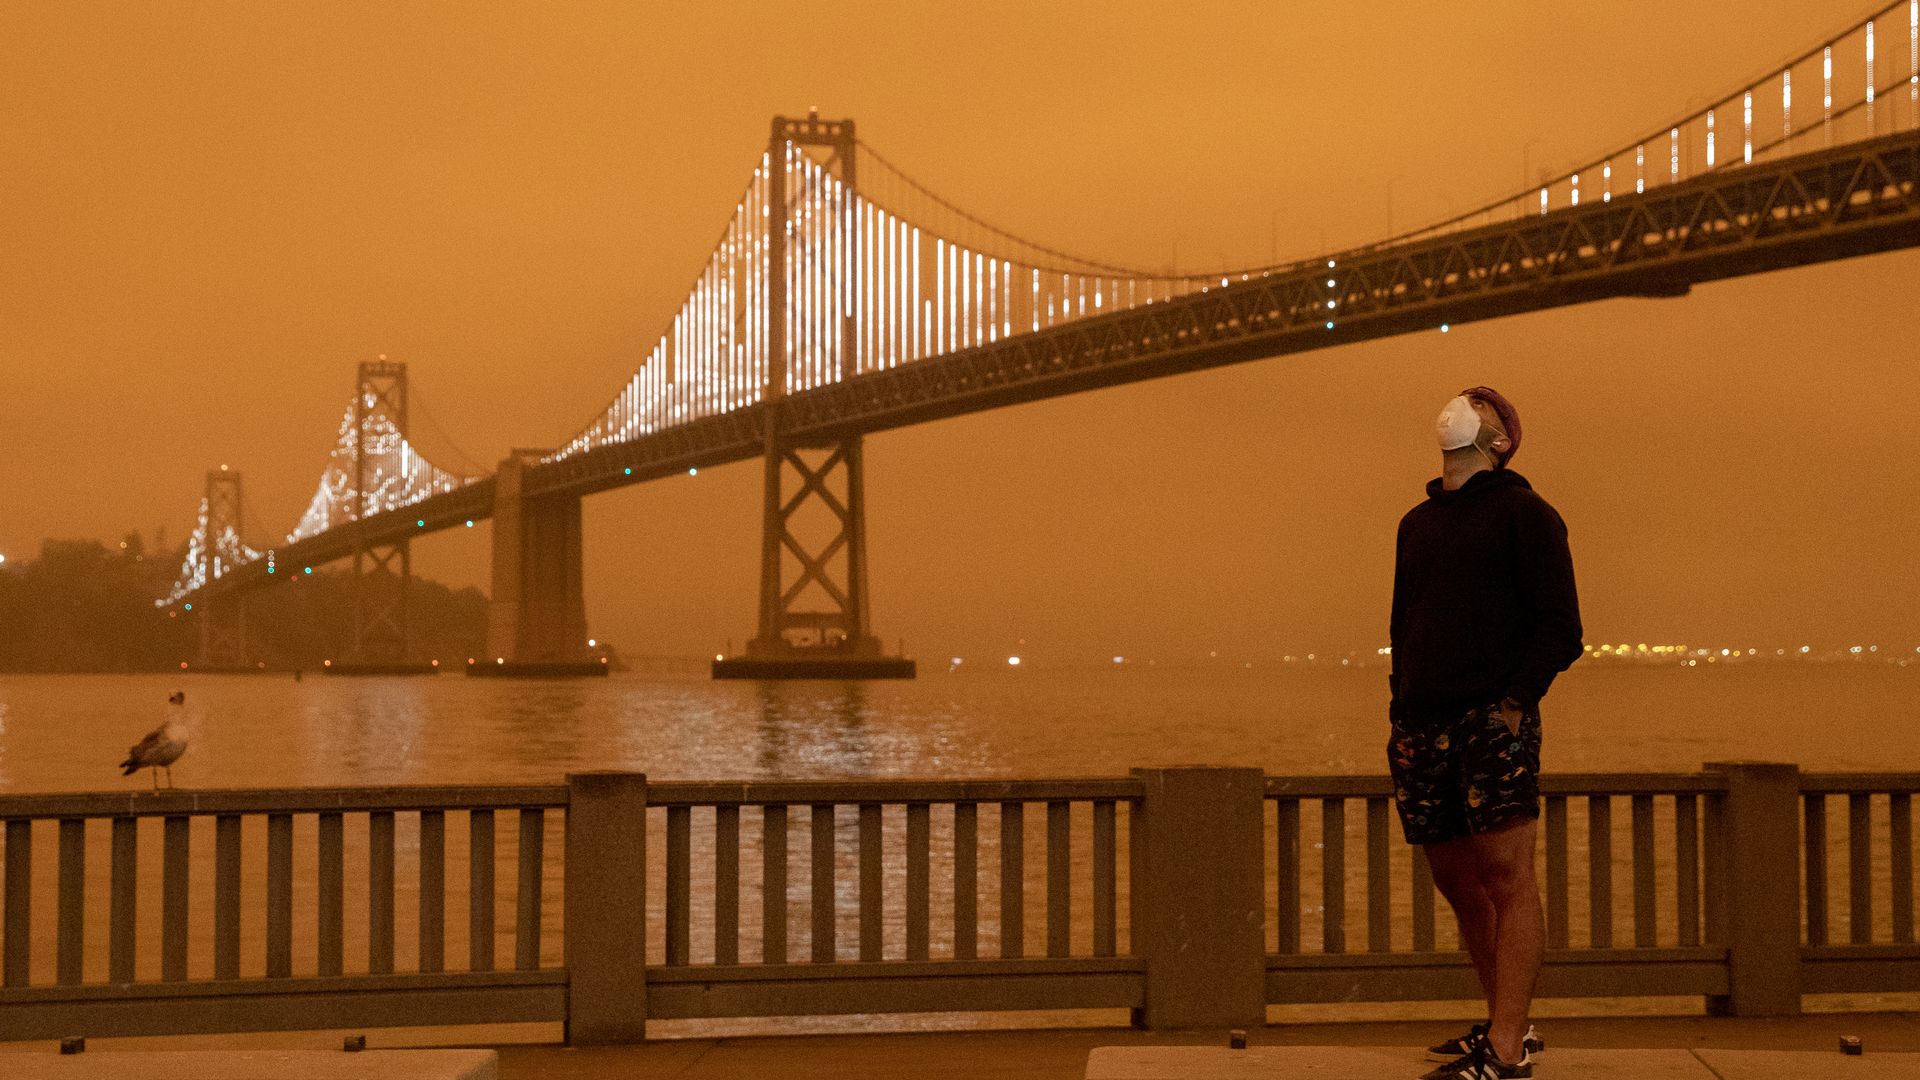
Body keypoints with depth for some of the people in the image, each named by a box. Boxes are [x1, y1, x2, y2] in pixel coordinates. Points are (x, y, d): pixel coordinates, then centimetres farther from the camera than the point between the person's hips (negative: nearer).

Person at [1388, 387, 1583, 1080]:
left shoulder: (1522, 511, 3)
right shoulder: (1417, 523, 22)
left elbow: (1560, 630, -4)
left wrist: (1515, 702, -15)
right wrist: (1400, 713, 12)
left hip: (1493, 718, -7)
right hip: (1421, 727, 7)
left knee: (1507, 877, -10)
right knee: (1456, 881, 11)